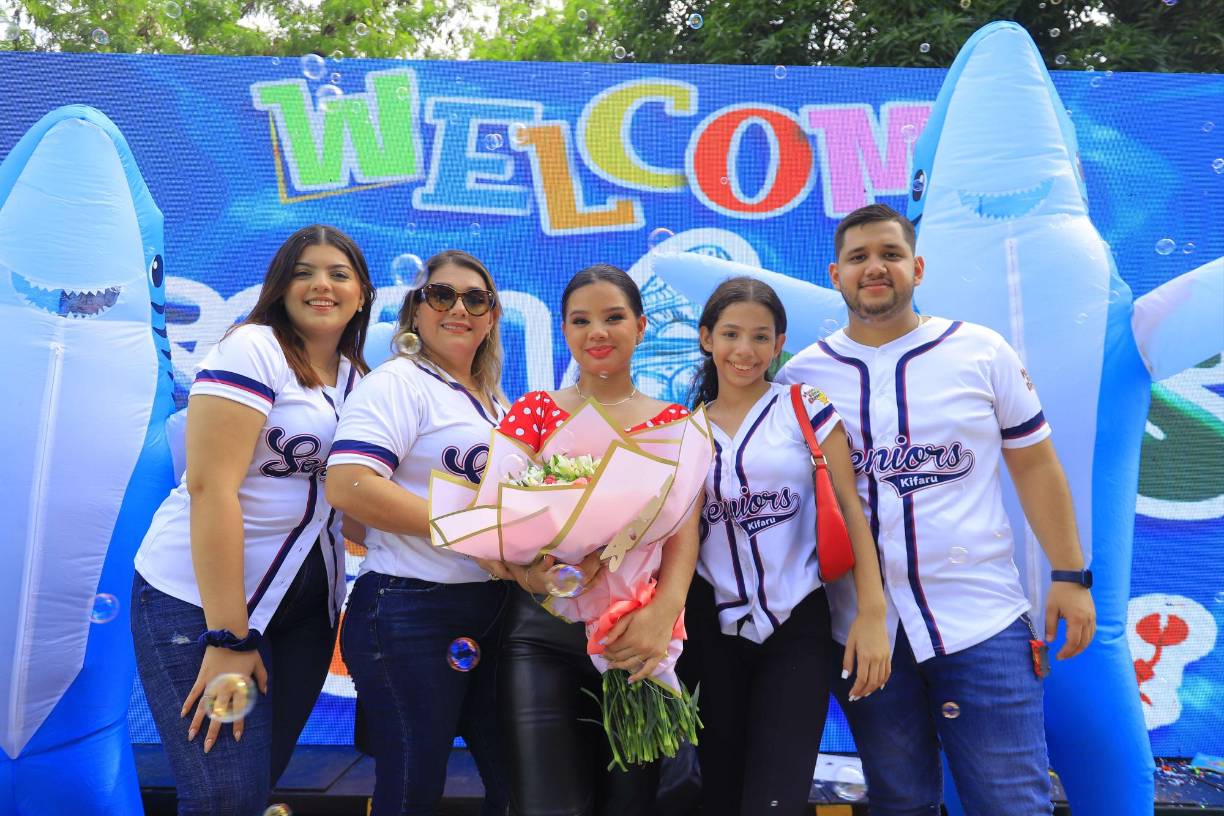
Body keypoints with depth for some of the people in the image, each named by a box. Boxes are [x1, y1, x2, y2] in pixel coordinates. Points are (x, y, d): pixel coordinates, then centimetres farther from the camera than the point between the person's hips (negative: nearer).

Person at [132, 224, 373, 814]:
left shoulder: (356, 377, 10)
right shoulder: (251, 350, -12)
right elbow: (211, 486, -19)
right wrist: (228, 637, -21)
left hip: (308, 605, 7)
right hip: (204, 599, -7)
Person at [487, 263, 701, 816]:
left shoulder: (674, 422, 8)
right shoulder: (534, 411, 7)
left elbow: (684, 531, -3)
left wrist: (662, 614, -22)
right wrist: (523, 565, -24)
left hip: (642, 636, 1)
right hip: (544, 631, -1)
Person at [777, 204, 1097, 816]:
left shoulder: (981, 352, 0)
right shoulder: (802, 373, 2)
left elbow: (1035, 465, 5)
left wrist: (1070, 574, 1)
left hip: (981, 620, -1)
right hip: (860, 626, 1)